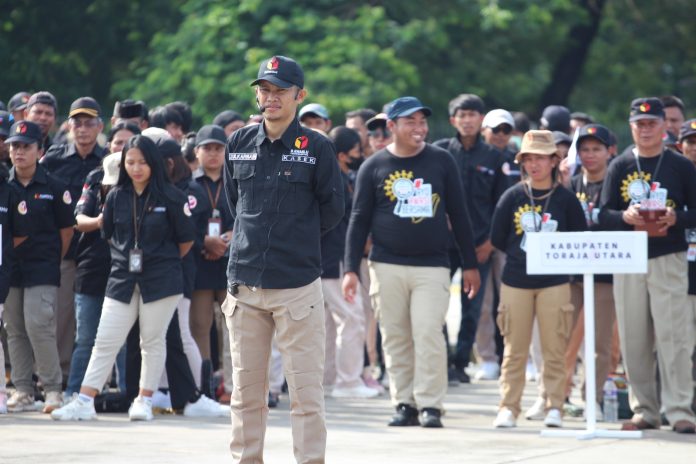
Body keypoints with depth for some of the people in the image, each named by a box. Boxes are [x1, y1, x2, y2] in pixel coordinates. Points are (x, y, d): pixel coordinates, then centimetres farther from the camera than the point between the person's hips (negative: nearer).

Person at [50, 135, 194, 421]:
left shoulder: (170, 197, -5)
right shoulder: (116, 197, 4)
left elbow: (186, 240, 1)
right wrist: (127, 259, 11)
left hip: (161, 279, -3)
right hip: (123, 277, 3)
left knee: (152, 341, 4)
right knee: (105, 341, -1)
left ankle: (145, 401, 15)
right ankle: (84, 402, -2)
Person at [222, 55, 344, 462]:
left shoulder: (317, 148, -3)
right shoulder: (240, 143, 9)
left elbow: (333, 210, 3)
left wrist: (297, 241, 11)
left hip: (297, 286, -4)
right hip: (244, 283, 4)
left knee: (306, 389, -6)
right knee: (246, 389, 8)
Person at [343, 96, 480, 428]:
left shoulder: (441, 161, 7)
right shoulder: (374, 167, 5)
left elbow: (458, 214, 11)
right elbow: (359, 220, 6)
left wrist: (470, 265, 10)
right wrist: (351, 269, -1)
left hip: (432, 266, -1)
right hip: (387, 266, 1)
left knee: (428, 334, -10)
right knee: (395, 338, 2)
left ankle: (430, 405, -6)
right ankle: (405, 404, 9)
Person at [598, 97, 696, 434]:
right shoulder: (619, 167, 10)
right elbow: (604, 214, 6)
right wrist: (625, 217, -14)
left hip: (669, 259, -2)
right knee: (634, 339, 3)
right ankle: (644, 410, 10)